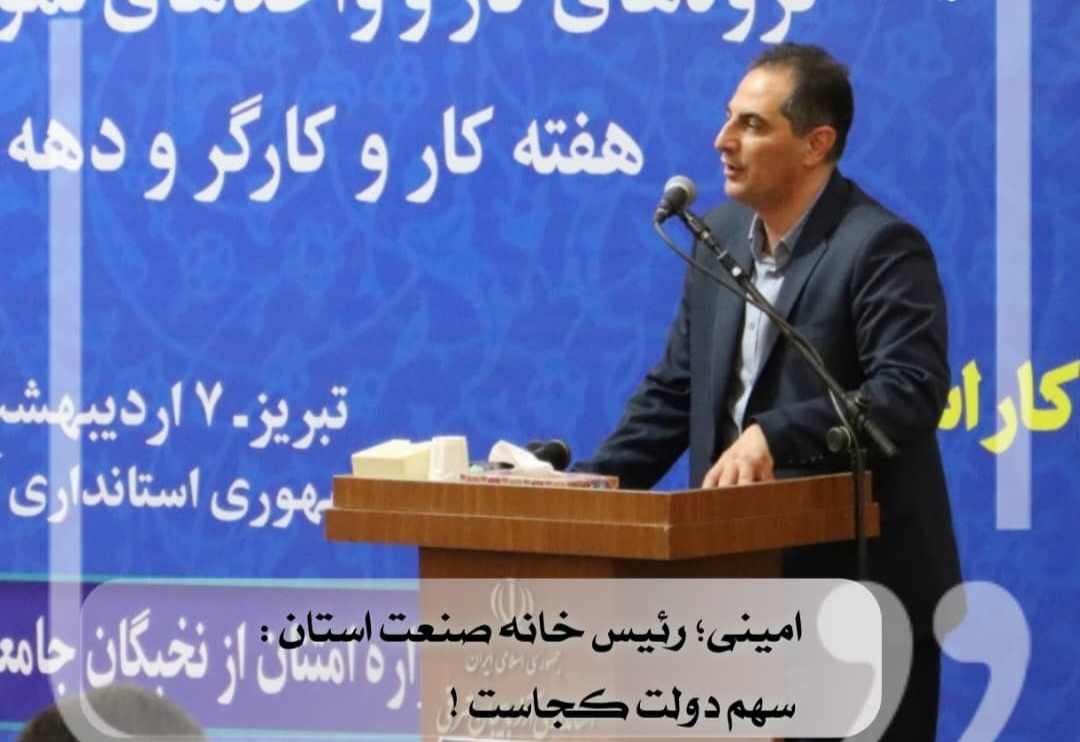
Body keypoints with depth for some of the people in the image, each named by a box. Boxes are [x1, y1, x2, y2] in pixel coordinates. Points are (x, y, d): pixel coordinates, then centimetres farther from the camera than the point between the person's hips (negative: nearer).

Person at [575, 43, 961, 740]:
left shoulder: (882, 246, -14)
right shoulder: (722, 234, 9)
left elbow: (912, 392, -27)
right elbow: (674, 391, 14)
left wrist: (773, 436, -36)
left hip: (862, 585, -7)